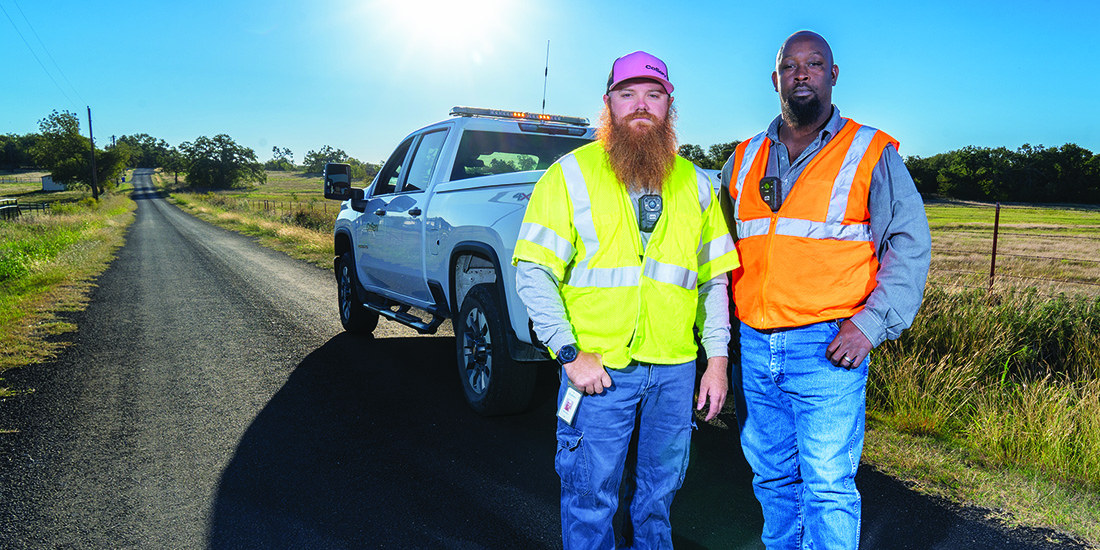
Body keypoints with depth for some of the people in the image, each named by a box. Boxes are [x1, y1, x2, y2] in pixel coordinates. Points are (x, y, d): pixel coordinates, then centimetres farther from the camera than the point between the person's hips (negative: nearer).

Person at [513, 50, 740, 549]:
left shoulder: (696, 185, 10)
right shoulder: (571, 175, -2)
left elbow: (715, 279, 13)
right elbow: (533, 273, -7)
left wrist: (718, 357, 6)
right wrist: (570, 353, -14)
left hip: (675, 371, 4)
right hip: (597, 369, -3)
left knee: (658, 496, 16)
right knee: (590, 499, 5)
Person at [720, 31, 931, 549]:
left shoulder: (871, 154, 0)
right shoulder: (744, 160, 12)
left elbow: (910, 243, -1)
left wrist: (872, 323, -13)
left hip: (829, 350, -4)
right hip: (752, 348, 4)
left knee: (828, 487, -3)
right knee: (772, 477, 16)